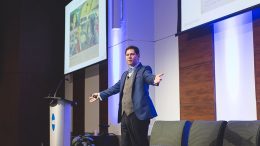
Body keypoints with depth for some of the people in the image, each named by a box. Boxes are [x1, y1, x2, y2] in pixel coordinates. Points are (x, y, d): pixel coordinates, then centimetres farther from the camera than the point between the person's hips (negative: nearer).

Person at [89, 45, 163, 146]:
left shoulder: (144, 70, 1)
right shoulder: (125, 74, 22)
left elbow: (149, 77, -20)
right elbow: (116, 87, 33)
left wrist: (154, 79, -44)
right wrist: (100, 95, 39)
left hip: (138, 114, -7)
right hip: (125, 115, 7)